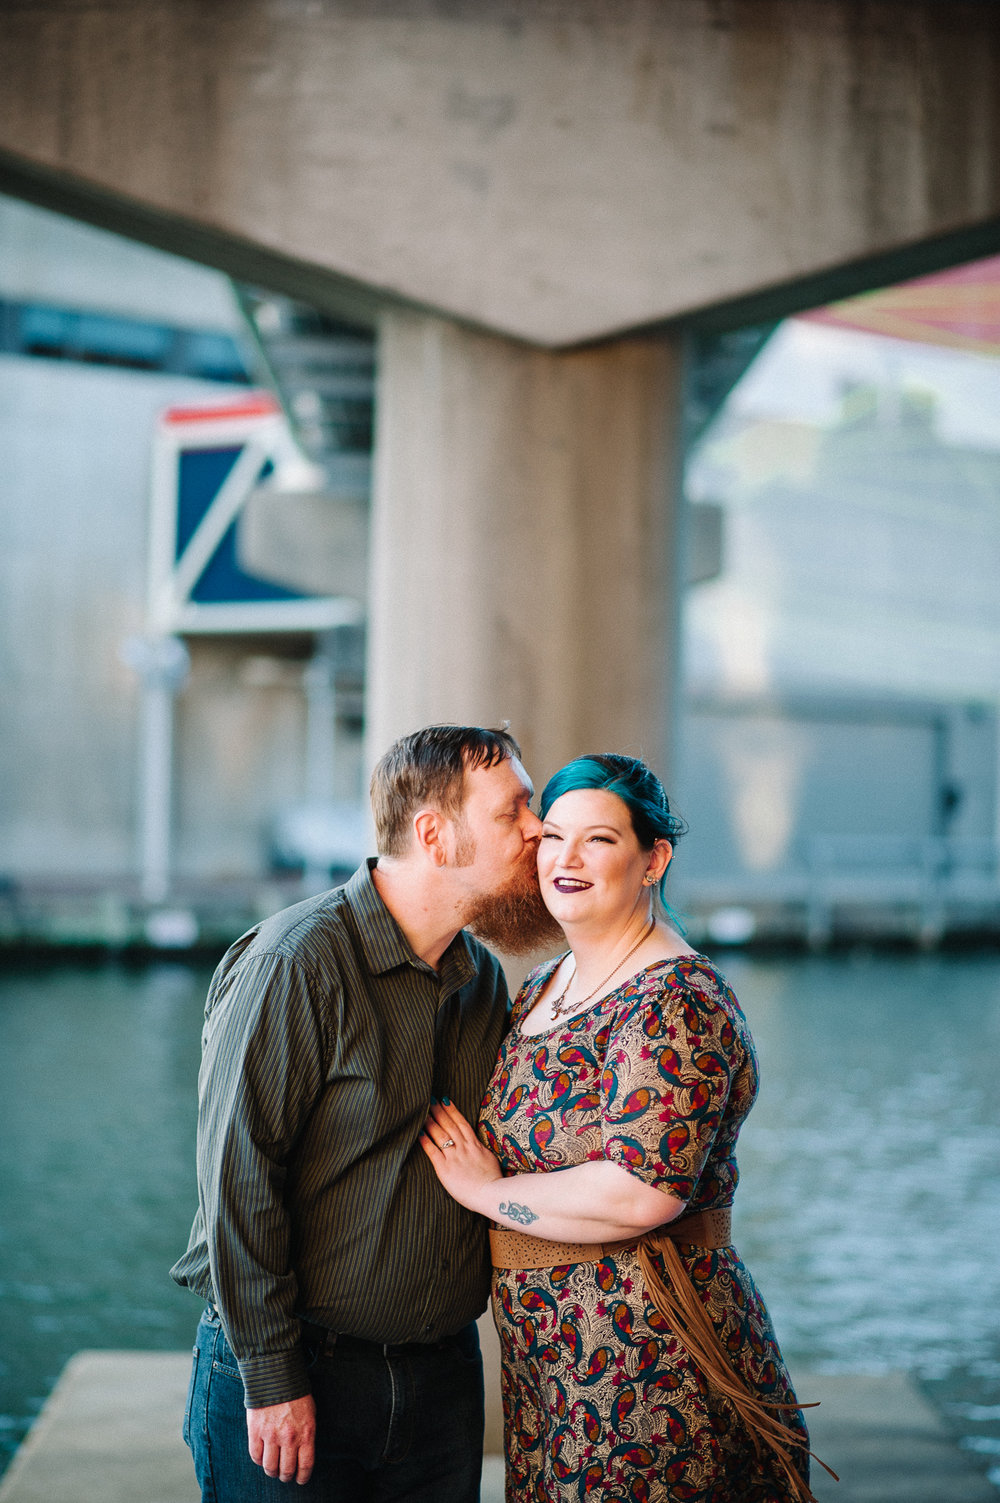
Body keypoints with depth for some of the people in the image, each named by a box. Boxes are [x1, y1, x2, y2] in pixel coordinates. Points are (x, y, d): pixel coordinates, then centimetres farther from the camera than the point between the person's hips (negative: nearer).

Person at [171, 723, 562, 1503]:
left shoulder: (485, 980, 8)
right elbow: (237, 1175, -16)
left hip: (443, 1372, 6)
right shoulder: (297, 962, -15)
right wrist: (272, 1377, -16)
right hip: (296, 1376, -6)